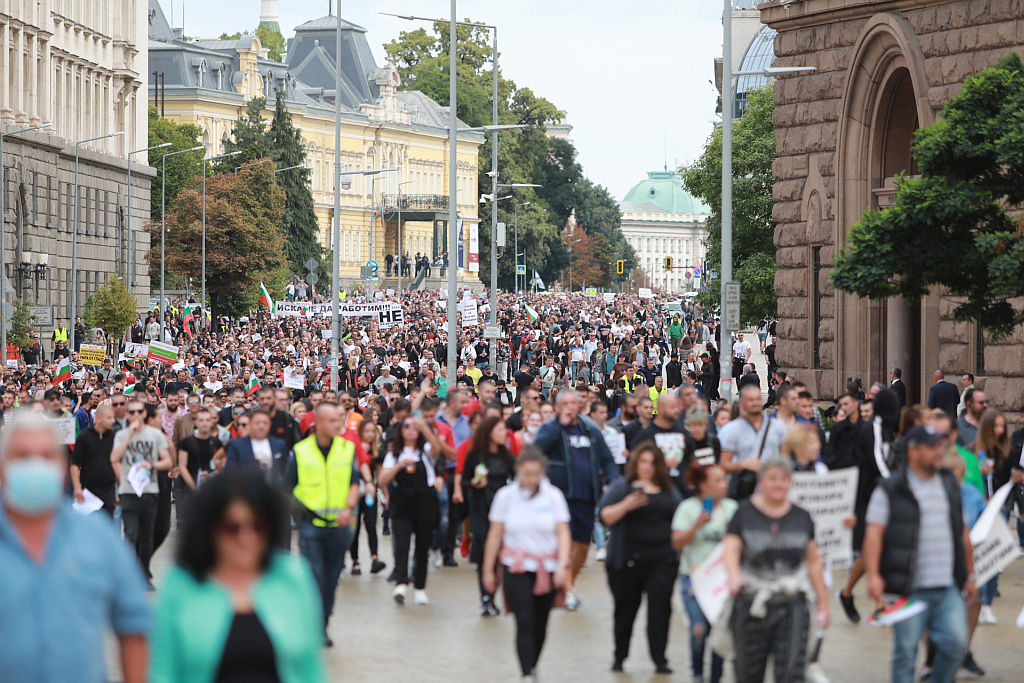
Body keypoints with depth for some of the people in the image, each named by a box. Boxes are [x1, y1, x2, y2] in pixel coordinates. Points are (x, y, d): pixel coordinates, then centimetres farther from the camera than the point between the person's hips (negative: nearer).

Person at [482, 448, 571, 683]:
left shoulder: (553, 496, 1)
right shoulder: (506, 496, 1)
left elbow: (563, 533, -2)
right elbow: (495, 535, 6)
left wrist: (562, 565, -15)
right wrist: (488, 570, 8)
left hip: (546, 569, 2)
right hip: (516, 567, -2)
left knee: (540, 624, 7)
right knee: (524, 622, -14)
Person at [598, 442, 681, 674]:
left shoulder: (669, 492, 13)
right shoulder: (622, 487, 1)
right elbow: (605, 516, -9)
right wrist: (625, 506, -24)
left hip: (662, 561, 2)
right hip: (628, 562, -2)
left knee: (660, 609, -6)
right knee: (625, 609, 7)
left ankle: (659, 660, -2)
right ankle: (619, 657, 23)